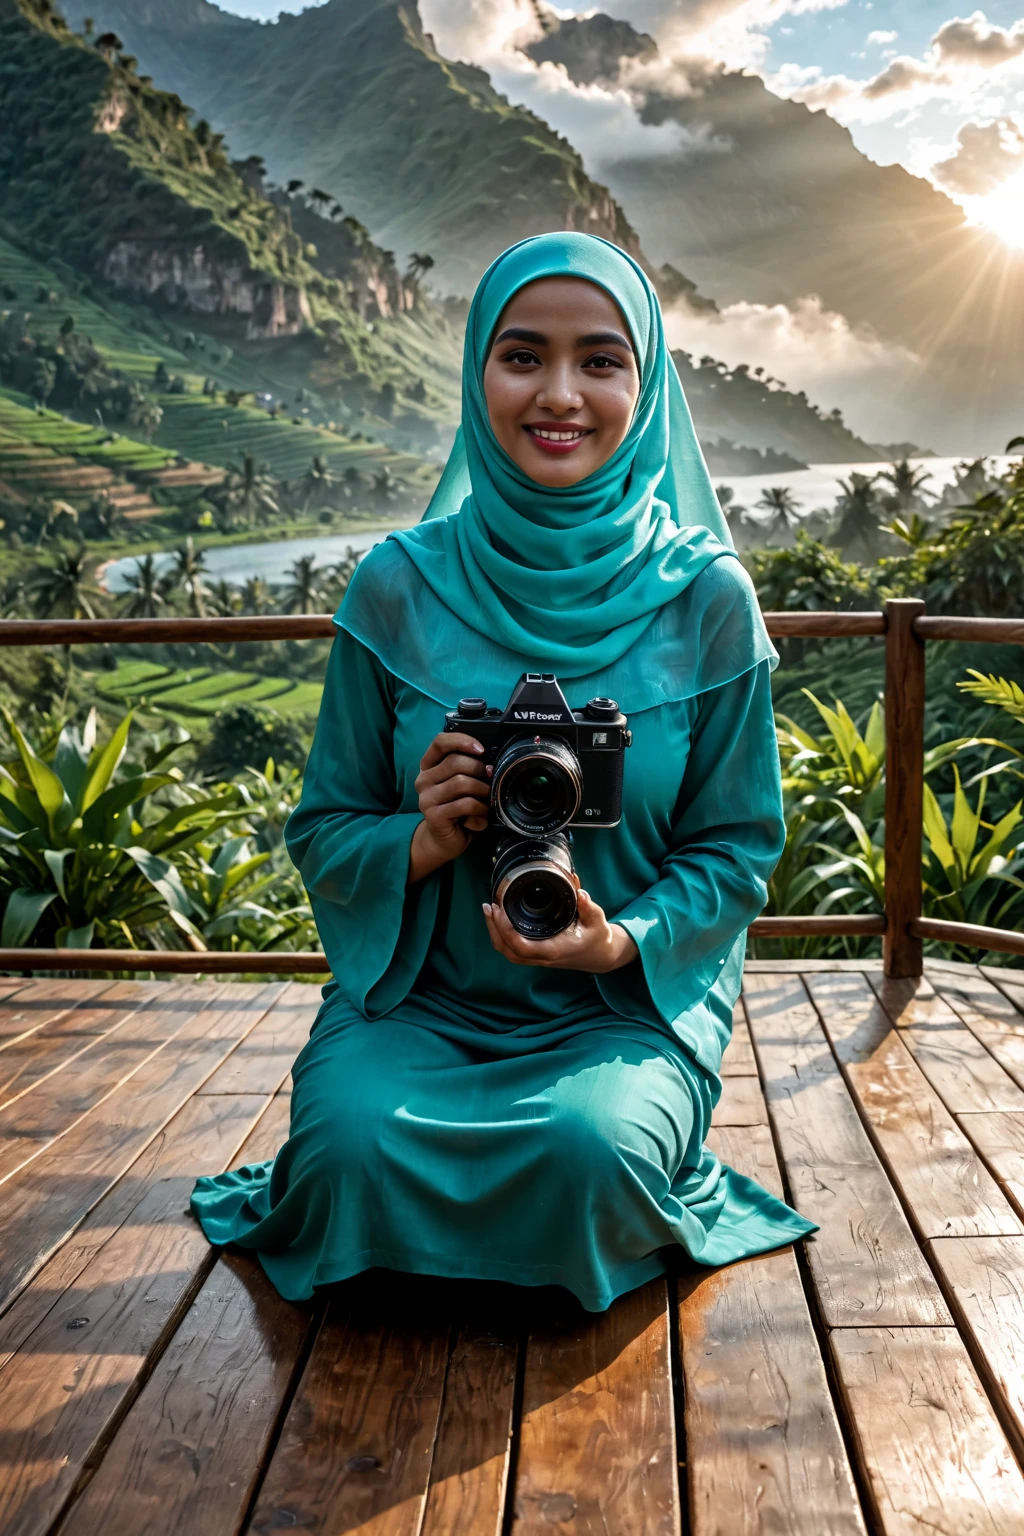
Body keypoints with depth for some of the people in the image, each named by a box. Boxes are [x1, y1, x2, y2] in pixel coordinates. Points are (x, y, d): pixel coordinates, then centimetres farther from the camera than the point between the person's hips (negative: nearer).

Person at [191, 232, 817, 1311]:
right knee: (352, 1141, -27)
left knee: (590, 1146, -30)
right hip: (419, 994, 1)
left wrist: (620, 941, -19)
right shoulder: (400, 586, -3)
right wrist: (424, 841, -20)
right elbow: (323, 834, 2)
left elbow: (738, 849, 0)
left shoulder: (705, 596, -5)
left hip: (638, 1000, 0)